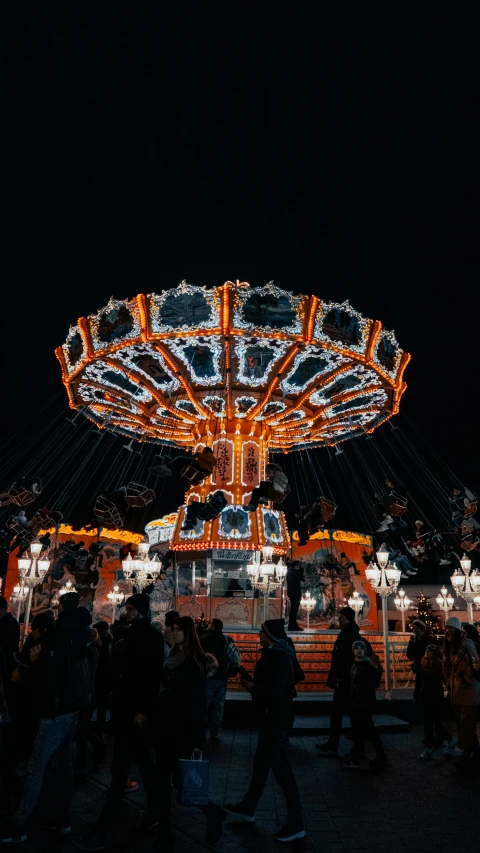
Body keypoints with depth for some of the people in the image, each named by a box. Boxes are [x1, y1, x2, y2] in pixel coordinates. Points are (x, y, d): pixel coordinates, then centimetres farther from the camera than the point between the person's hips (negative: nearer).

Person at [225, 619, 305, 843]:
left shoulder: (278, 657, -22)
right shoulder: (276, 654, 9)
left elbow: (276, 690, -30)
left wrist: (252, 688, -17)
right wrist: (252, 682, 0)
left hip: (276, 719, -11)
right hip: (273, 717, 11)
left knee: (281, 769, -1)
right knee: (260, 763, 22)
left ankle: (296, 824, 9)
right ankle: (247, 808, 38)